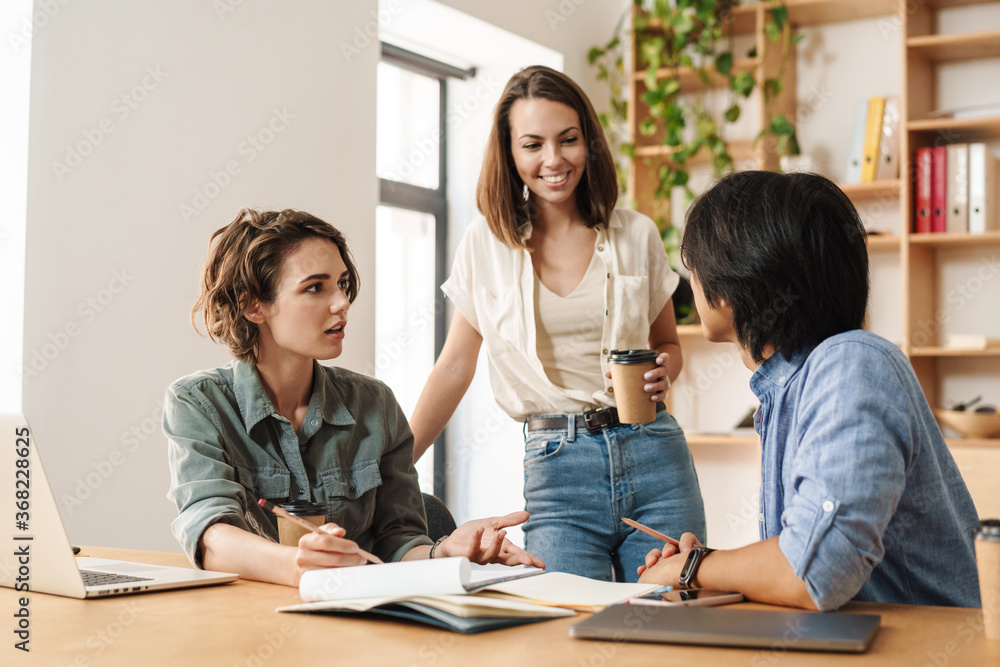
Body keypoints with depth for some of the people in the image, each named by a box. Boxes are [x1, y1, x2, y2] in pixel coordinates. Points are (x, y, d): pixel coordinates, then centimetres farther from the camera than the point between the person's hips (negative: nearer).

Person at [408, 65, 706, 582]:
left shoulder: (637, 236, 5)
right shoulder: (486, 242, 4)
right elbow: (455, 366, 9)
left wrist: (661, 373, -6)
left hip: (652, 456, 1)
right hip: (554, 468, -1)